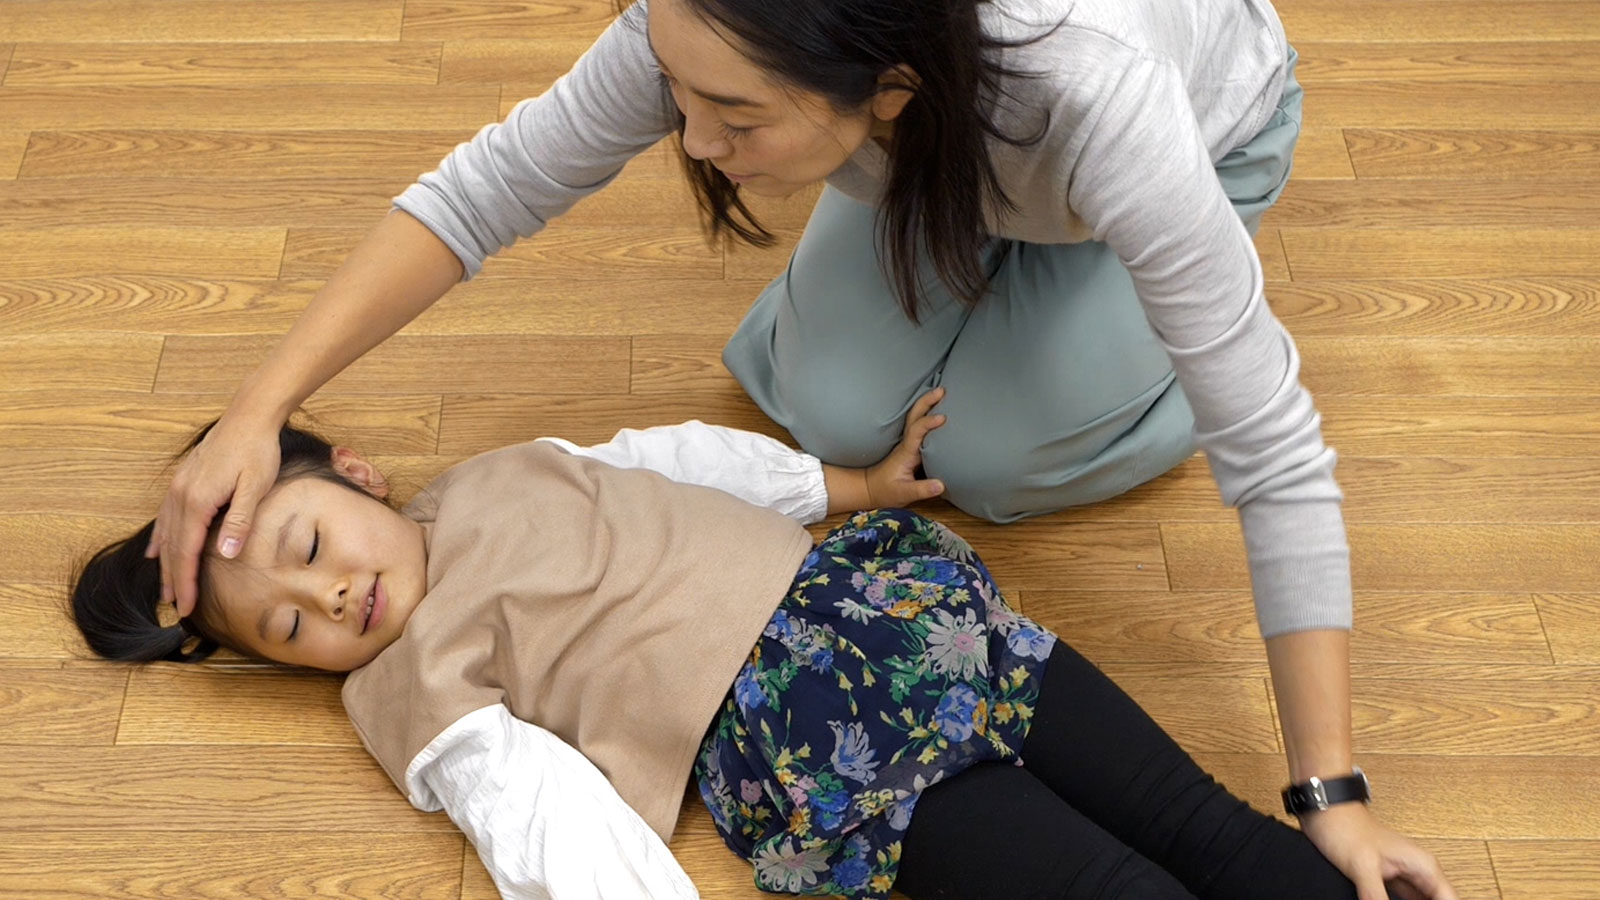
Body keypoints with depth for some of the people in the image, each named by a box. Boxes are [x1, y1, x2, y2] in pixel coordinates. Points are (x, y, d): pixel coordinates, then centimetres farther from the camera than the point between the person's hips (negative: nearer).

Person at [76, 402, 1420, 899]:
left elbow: (685, 457, 27)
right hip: (810, 760, -4)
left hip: (871, 594, 4)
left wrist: (852, 485, 23)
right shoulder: (407, 689, 5)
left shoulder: (502, 473, 19)